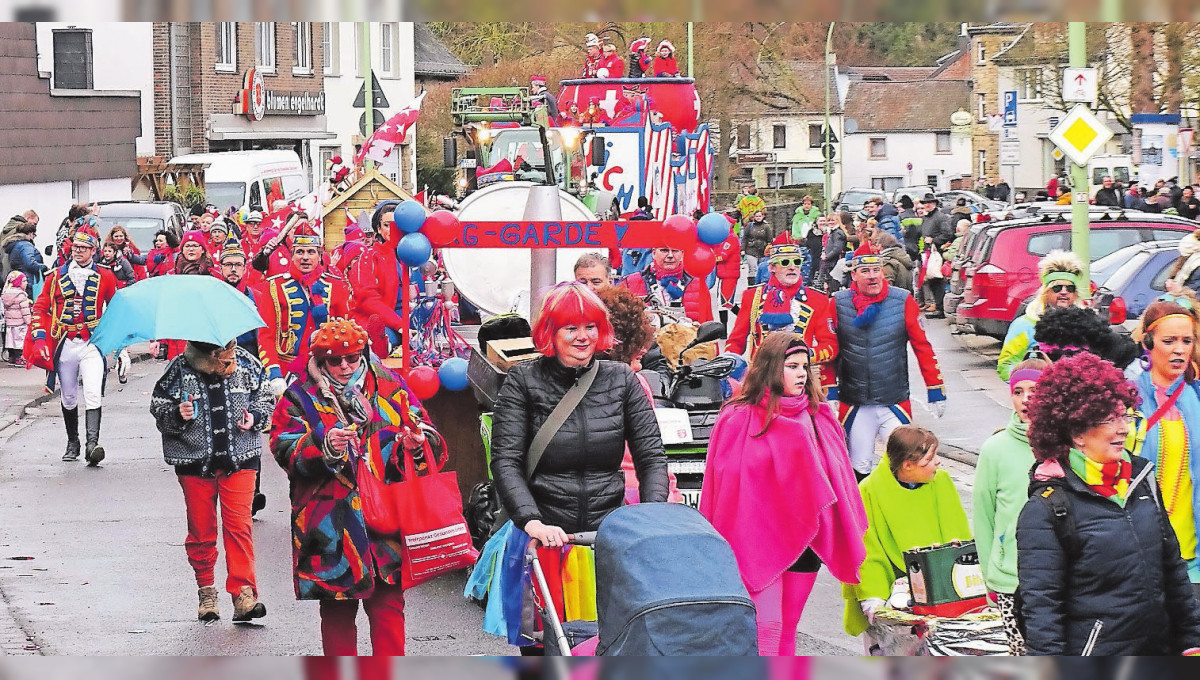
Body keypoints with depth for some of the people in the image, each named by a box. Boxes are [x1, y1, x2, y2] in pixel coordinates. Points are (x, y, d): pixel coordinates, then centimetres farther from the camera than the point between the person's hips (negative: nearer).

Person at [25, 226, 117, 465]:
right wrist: (39, 339, -2)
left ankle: (92, 443, -26)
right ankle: (72, 443, 26)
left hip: (92, 345, -2)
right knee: (68, 397, 11)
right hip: (65, 346, 3)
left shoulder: (105, 277, 4)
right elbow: (40, 308, 9)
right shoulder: (56, 277, 7)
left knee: (93, 393, -19)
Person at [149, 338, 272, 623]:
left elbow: (265, 399, 13)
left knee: (239, 525, -7)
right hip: (194, 462, 0)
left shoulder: (247, 365, 0)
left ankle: (244, 593, -6)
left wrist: (255, 418, -7)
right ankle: (206, 593, 20)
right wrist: (177, 415, -18)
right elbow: (158, 407, 3)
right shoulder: (178, 370, -6)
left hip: (239, 460, 0)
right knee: (201, 530, 5)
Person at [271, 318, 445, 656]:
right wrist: (324, 447, -26)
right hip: (331, 532, -1)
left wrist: (417, 445, -17)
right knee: (337, 611, 8)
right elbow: (285, 448, -8)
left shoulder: (391, 389, 8)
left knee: (388, 608, 0)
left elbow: (434, 447, 7)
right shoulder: (300, 398, 4)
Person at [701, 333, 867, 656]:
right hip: (758, 540, -5)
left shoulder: (818, 418, 9)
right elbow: (727, 484, -4)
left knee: (788, 628, 11)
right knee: (766, 628, -13)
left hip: (805, 535, 5)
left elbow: (836, 478, 13)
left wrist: (848, 538, 10)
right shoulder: (738, 420, -5)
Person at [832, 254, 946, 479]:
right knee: (860, 468, 7)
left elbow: (922, 347, 2)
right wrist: (829, 391, 2)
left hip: (895, 403, -1)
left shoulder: (903, 302, -4)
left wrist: (936, 390, 2)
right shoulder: (839, 304, -2)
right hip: (854, 406, 1)